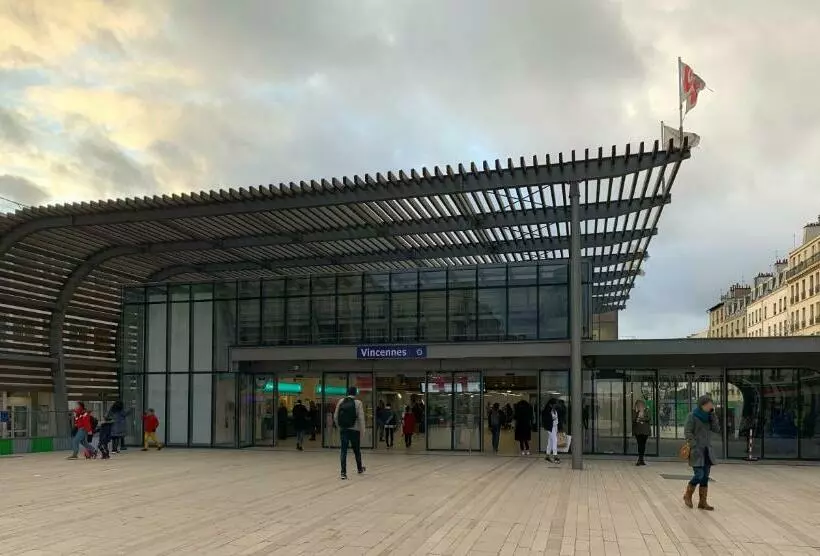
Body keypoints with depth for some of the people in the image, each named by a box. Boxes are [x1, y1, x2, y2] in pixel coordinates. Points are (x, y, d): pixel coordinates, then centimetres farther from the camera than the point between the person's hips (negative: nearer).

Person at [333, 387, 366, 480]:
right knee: (356, 450, 15)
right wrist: (362, 431, -6)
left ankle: (343, 472, -5)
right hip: (354, 430, -2)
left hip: (343, 430, 2)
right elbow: (361, 418, -11)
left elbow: (335, 417, 4)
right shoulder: (358, 403, -7)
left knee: (344, 451, 2)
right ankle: (359, 469, 33)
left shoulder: (341, 402, 3)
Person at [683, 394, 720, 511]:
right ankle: (688, 495, 12)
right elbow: (687, 432, -11)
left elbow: (717, 430, 2)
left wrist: (713, 415, -6)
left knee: (705, 477, 4)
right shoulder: (692, 416, -7)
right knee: (699, 475, -10)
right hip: (696, 451, -6)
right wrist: (695, 446, -18)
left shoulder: (709, 417, 11)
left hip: (707, 451, 6)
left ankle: (703, 502, 9)